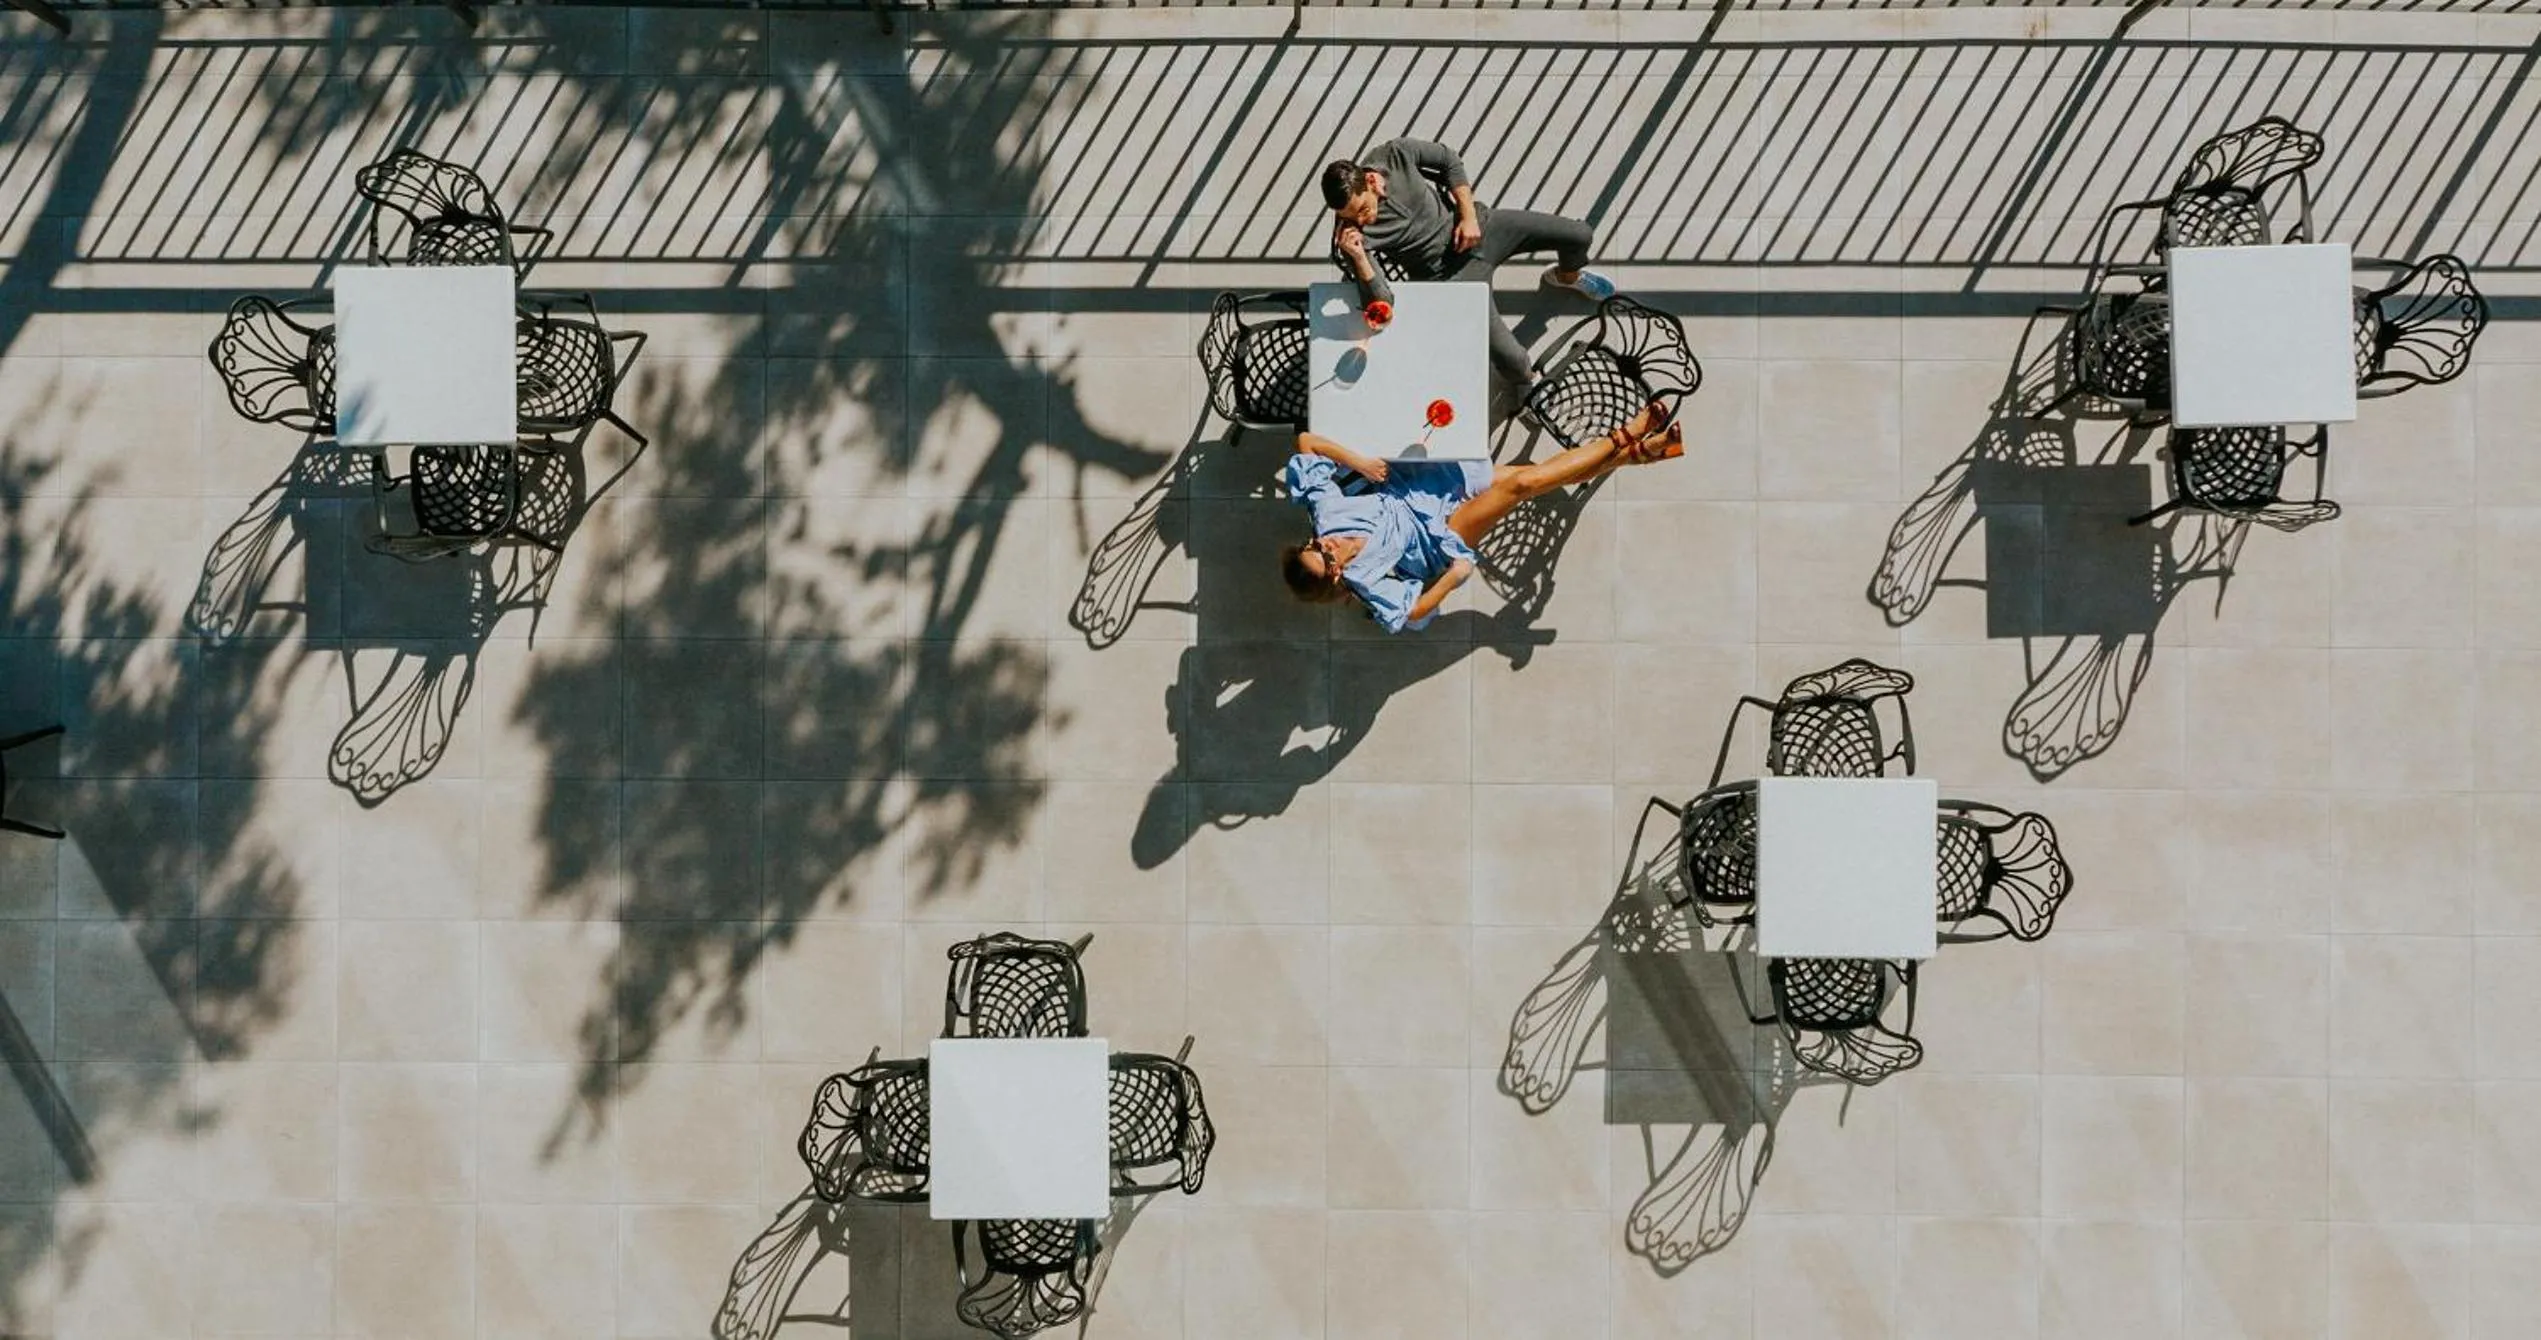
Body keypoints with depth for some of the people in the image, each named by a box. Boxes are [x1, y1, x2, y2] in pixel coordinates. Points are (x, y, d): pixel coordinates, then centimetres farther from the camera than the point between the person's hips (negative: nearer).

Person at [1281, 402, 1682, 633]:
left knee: (1534, 473, -7)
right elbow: (1409, 612, -22)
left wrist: (1358, 462, -27)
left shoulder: (1326, 509, -21)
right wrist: (1453, 577, -27)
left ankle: (1634, 447, 3)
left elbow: (1307, 441, -19)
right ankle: (1627, 442, -6)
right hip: (1443, 536, -5)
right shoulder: (1363, 578, -28)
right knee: (1525, 483, -20)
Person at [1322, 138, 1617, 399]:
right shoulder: (1353, 232, -27)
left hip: (1475, 224, 4)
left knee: (1579, 235, 4)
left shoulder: (1395, 154, -21)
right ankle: (1523, 383, 22)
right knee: (1510, 358, -18)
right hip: (1450, 270, -3)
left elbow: (1449, 160, -1)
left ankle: (1567, 276, 43)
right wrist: (1358, 258, -46)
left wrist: (1469, 216, -9)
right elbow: (1381, 303, -30)